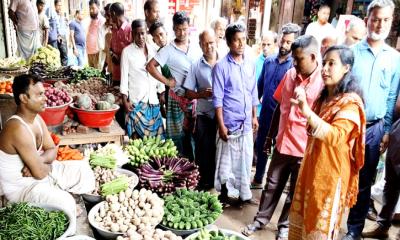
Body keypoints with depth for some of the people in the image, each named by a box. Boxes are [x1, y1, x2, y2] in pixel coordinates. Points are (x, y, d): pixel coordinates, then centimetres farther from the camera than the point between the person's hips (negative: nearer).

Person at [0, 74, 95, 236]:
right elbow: (40, 173, -30)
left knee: (83, 169, 6)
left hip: (42, 172, 9)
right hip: (21, 186, -9)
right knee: (65, 203, -28)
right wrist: (47, 164, -6)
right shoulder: (18, 129, -32)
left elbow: (52, 150, 2)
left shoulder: (36, 118, -2)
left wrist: (38, 162, -19)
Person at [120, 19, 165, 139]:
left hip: (153, 100, 4)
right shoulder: (127, 51, -4)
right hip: (136, 101, -4)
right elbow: (124, 77, -4)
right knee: (137, 137, -1)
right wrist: (125, 101, -8)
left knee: (156, 136, 6)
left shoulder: (153, 51, 9)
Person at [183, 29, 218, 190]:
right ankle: (205, 181, 23)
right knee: (204, 151, 6)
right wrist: (202, 94, -16)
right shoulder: (196, 66, 2)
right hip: (204, 116, 0)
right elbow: (189, 93, 2)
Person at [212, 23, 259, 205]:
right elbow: (217, 99, -11)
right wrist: (221, 125, -14)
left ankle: (243, 193, 28)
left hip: (246, 123, 5)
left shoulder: (250, 64, 6)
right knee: (226, 160, 6)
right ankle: (225, 193, 23)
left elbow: (253, 93, 13)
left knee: (245, 160, 13)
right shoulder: (221, 66, -9)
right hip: (230, 123, -5)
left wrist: (254, 117, 12)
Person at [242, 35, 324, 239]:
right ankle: (261, 219, 35)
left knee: (295, 191, 15)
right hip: (282, 144, 4)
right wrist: (270, 135, 12)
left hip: (305, 149, -4)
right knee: (272, 184, 17)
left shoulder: (324, 82, -15)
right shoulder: (290, 74, 0)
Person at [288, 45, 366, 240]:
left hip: (330, 172, -8)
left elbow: (335, 136, -33)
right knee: (301, 219, 16)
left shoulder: (350, 102, -15)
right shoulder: (324, 97, 12)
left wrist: (307, 111, -42)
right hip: (311, 167, 8)